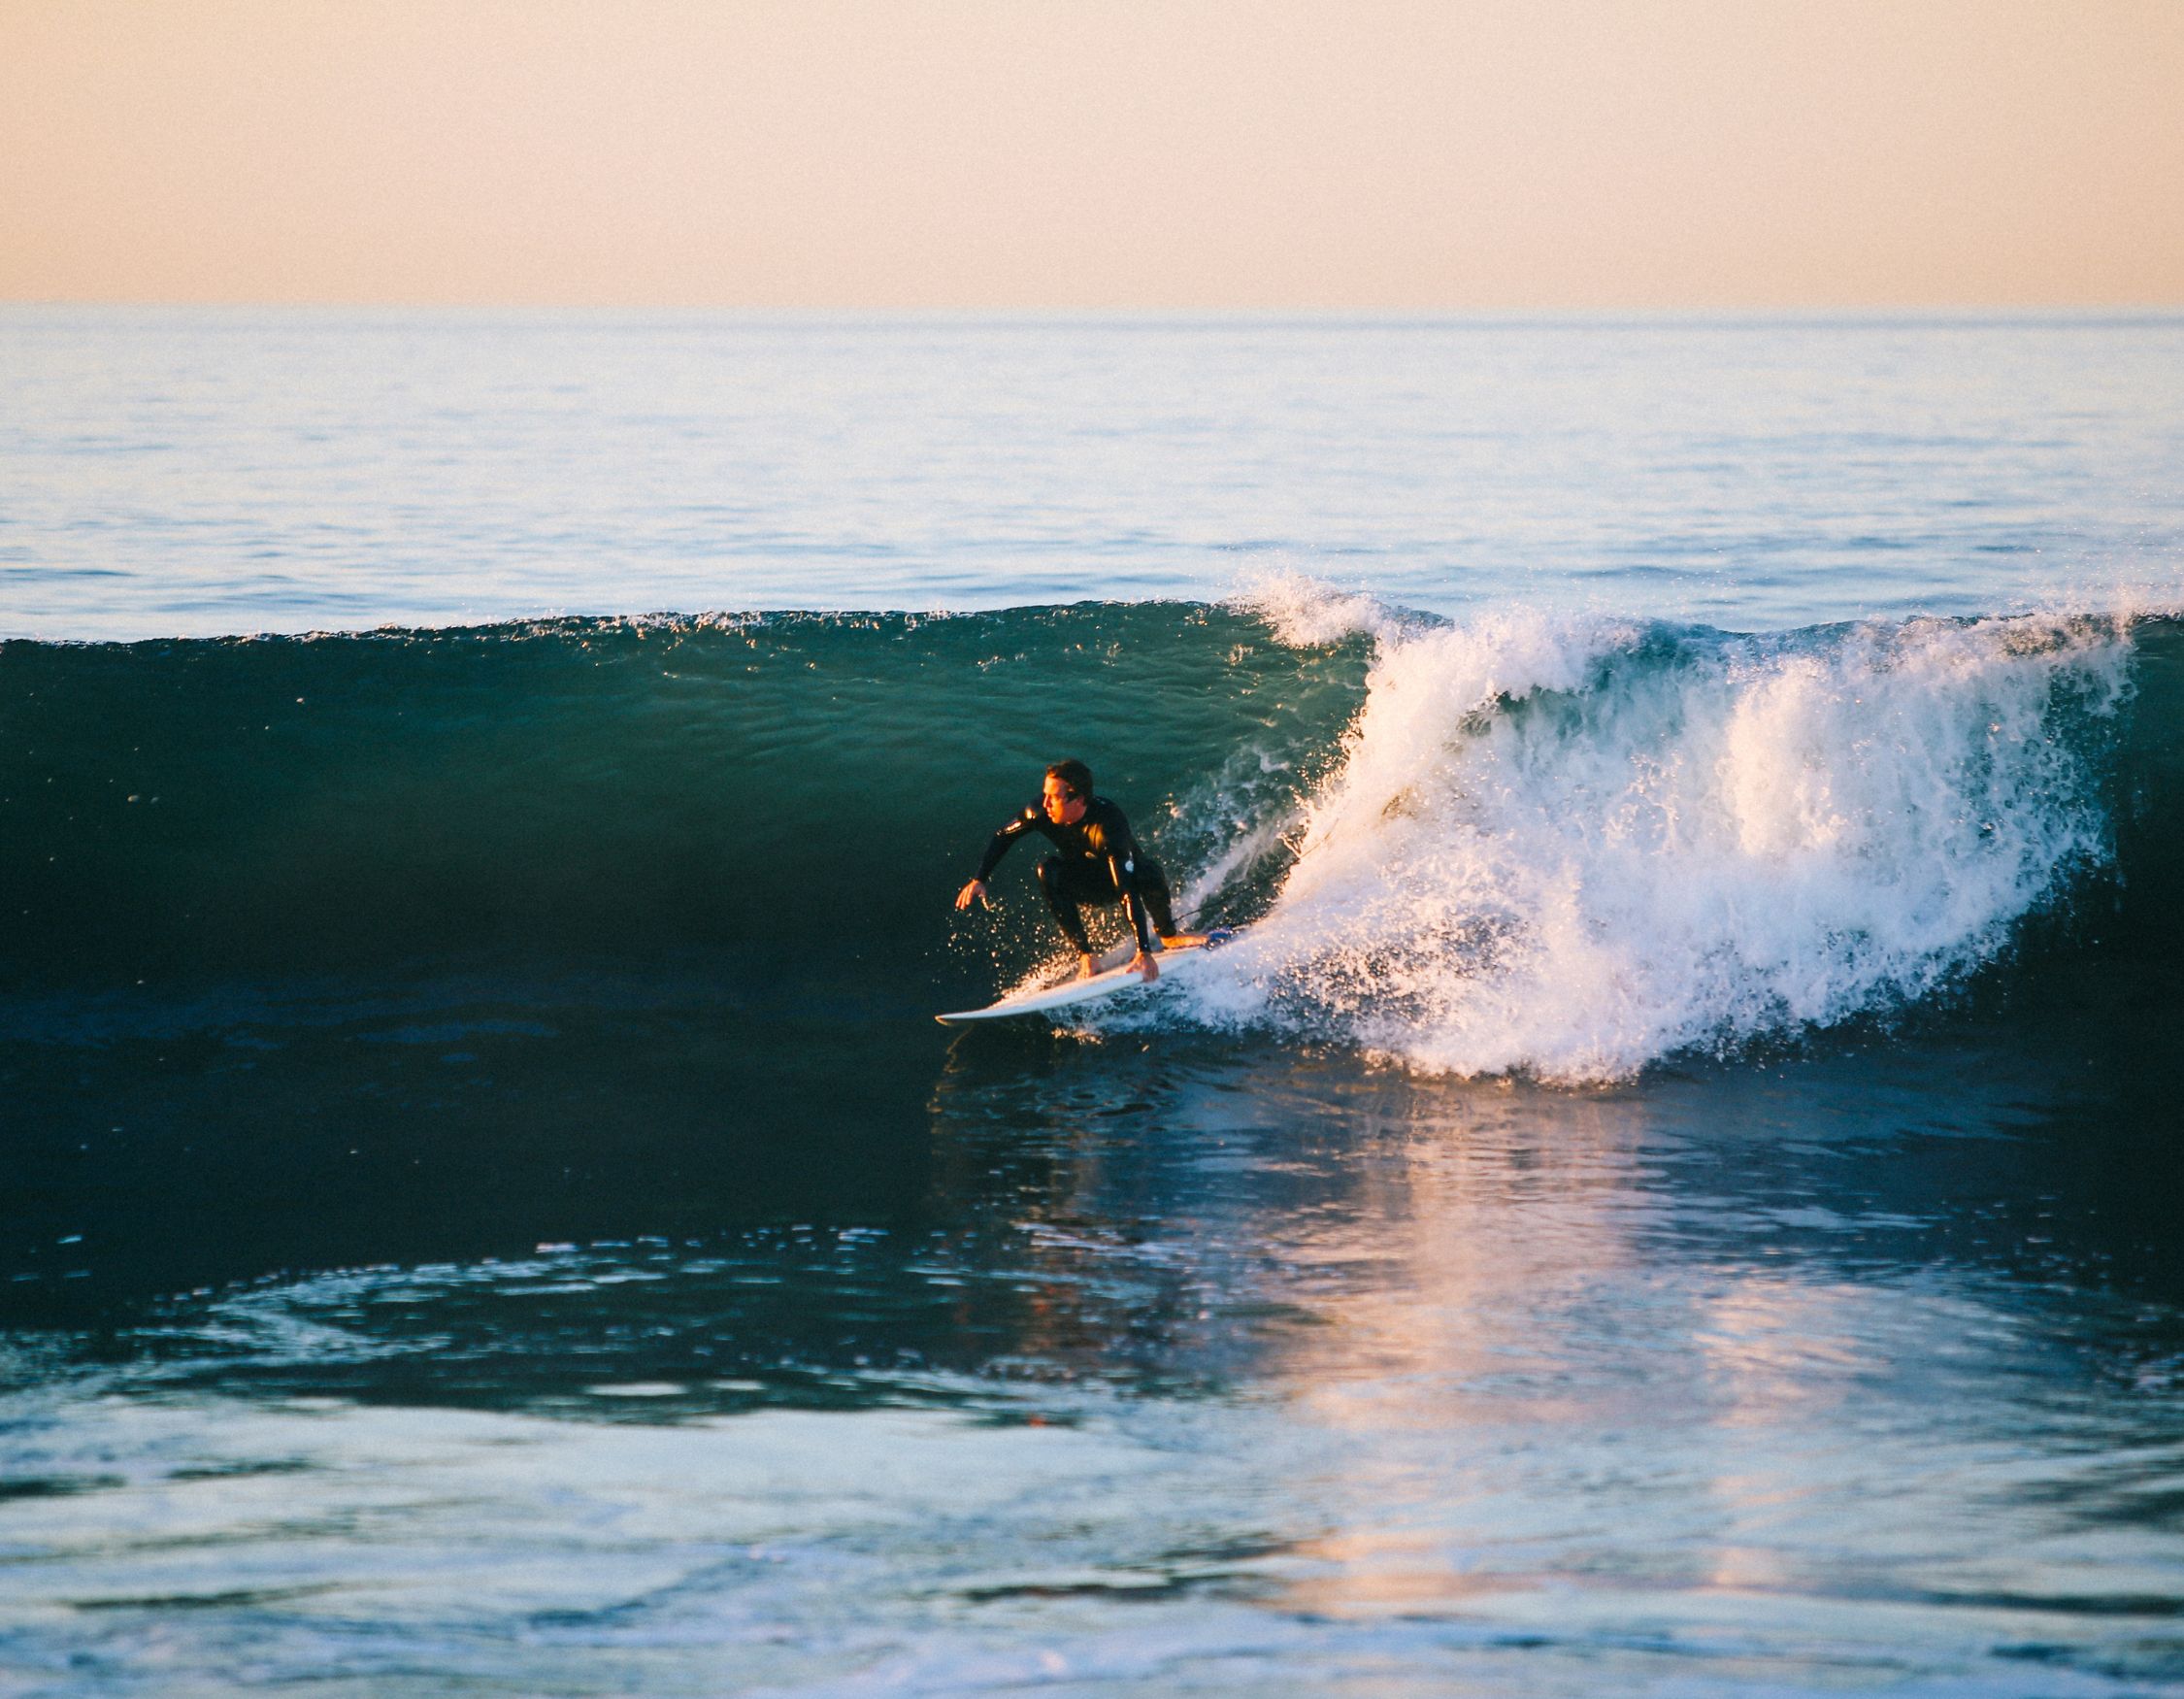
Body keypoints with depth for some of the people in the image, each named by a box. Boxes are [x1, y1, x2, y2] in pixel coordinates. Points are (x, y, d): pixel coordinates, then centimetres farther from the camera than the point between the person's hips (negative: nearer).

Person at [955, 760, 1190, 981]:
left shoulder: (1107, 825, -39)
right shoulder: (1042, 812, -25)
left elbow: (1129, 890, -45)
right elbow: (1003, 837, -4)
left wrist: (1144, 952, -50)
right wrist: (979, 880, -15)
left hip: (1134, 878, -4)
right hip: (1093, 886, 4)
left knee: (1149, 876, -36)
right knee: (1049, 870, -27)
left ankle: (1167, 934, -4)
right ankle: (1085, 954, -23)